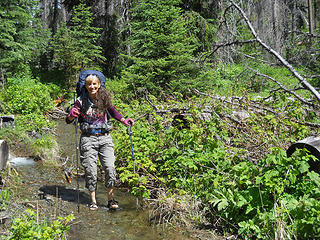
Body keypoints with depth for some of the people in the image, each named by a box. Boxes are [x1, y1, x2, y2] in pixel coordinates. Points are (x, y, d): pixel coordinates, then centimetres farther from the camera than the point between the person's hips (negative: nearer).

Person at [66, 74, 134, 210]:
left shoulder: (104, 99, 3)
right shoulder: (81, 101, -3)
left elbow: (113, 111, 23)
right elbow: (68, 120, -4)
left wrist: (124, 121, 12)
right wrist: (72, 115, -25)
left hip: (105, 138, 2)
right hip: (88, 139, -1)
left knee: (110, 168, -7)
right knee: (91, 171, 0)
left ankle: (111, 200, 6)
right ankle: (93, 201, 14)